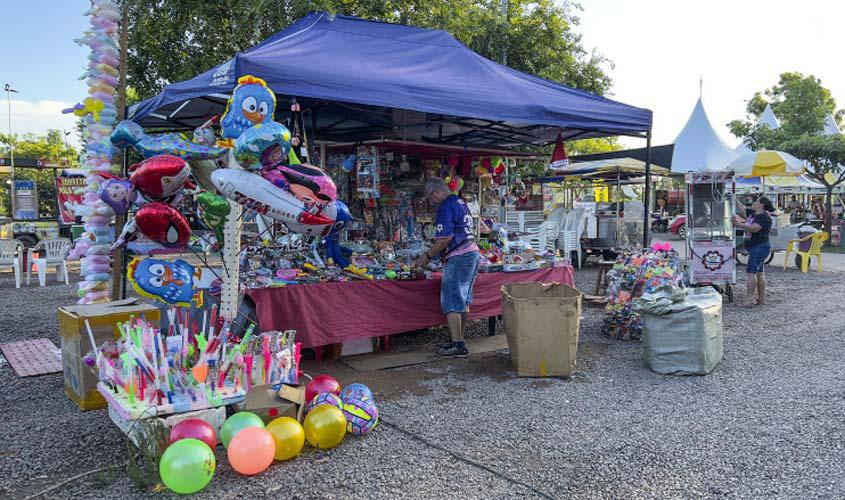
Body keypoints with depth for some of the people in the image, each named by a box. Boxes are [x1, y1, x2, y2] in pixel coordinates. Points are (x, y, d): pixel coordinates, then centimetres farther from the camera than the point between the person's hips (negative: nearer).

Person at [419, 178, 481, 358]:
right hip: (473, 252, 10)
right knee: (463, 301, 13)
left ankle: (457, 345, -6)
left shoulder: (446, 207, -12)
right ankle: (458, 340, 20)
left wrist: (428, 256, -6)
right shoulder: (461, 202, 18)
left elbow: (445, 238, -18)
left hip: (459, 257, -10)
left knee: (451, 303, -6)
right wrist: (434, 252, 22)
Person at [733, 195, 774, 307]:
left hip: (760, 247, -10)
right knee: (759, 273, 12)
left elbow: (754, 228, -29)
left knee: (751, 272, -14)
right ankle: (762, 299, 18)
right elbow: (742, 208, 26)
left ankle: (749, 299, -17)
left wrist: (739, 224, -32)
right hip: (755, 248, 10)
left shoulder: (764, 217, -15)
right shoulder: (752, 213, 11)